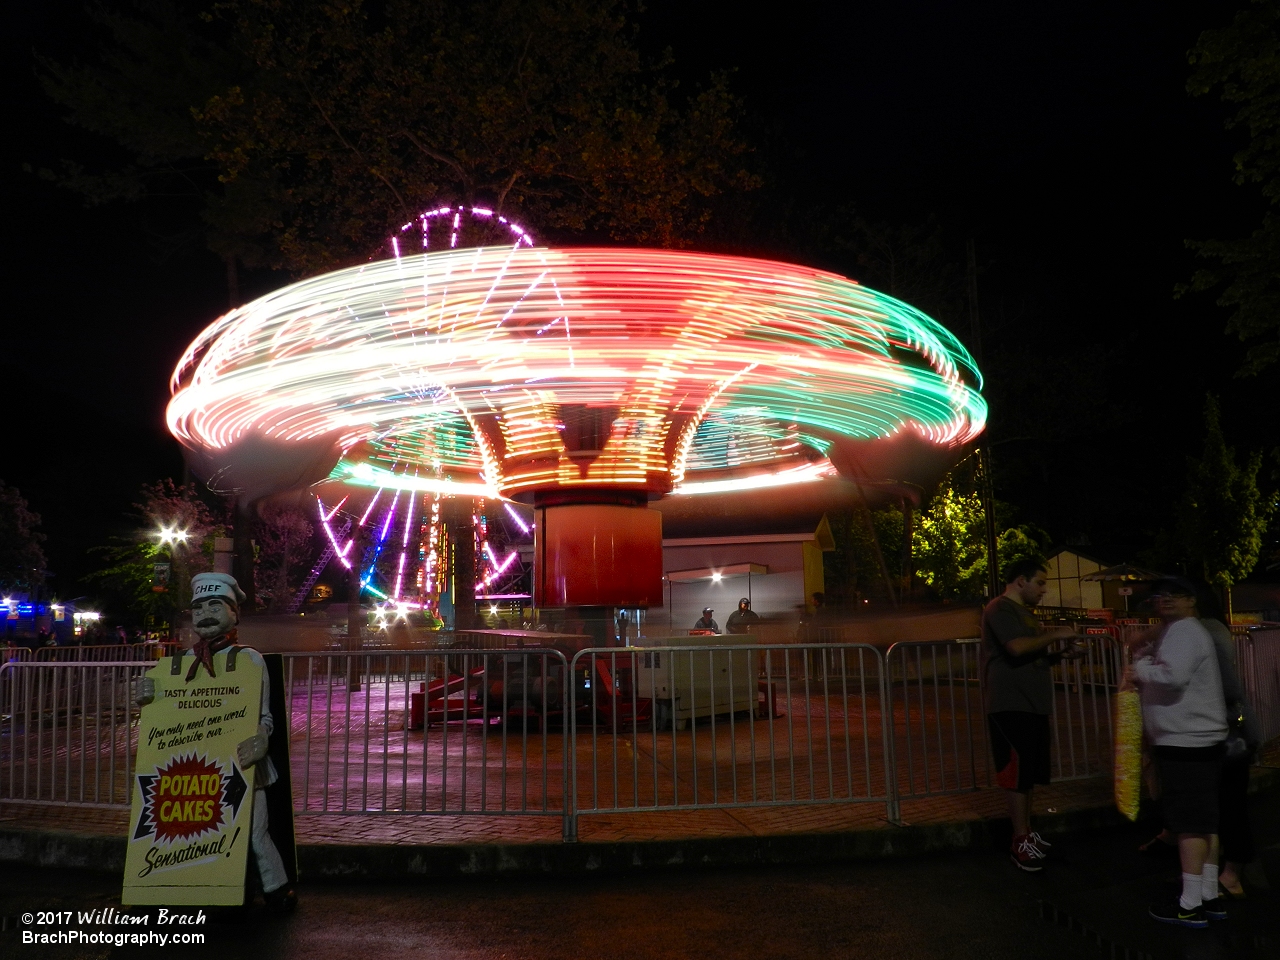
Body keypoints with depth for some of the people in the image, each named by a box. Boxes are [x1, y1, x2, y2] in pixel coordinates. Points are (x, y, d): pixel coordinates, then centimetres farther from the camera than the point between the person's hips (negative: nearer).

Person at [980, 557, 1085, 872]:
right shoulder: (1000, 609, -11)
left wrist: (1062, 654, 8)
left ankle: (1027, 832, 23)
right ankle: (1020, 841, 0)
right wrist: (1055, 634, -15)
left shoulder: (1023, 612, 20)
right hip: (1011, 706, -10)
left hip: (1032, 705, 10)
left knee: (1029, 773, 14)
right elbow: (1017, 647, -26)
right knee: (1017, 773, -6)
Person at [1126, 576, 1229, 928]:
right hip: (1189, 740, 10)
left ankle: (1191, 906, -1)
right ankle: (1210, 897, 21)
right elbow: (1162, 675, 23)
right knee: (1203, 822, 13)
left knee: (1190, 822, -6)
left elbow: (1174, 675, -29)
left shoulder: (1185, 631, -14)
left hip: (1187, 743, -10)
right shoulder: (1174, 631, 19)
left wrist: (1140, 669, -14)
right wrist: (1143, 656, 8)